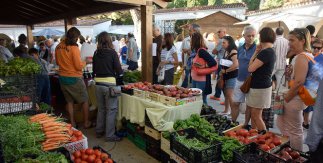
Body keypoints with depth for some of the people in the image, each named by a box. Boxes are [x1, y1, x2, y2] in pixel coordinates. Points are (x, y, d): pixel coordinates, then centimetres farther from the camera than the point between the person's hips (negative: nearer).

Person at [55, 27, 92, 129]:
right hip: (74, 78, -6)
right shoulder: (74, 48, -19)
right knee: (85, 101, 9)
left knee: (69, 101, 18)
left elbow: (57, 62, 15)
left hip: (63, 77, 7)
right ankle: (86, 123, 17)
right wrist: (84, 62, 1)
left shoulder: (58, 47, 1)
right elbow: (79, 66, -18)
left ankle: (72, 123, 24)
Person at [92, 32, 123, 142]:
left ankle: (99, 131, 31)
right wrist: (117, 75, 10)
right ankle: (110, 135, 9)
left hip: (98, 83, 5)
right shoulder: (112, 53, -10)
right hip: (109, 84, -5)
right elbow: (118, 70, -9)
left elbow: (94, 69, 11)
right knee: (111, 110, 4)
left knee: (101, 108, 20)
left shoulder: (96, 54, 4)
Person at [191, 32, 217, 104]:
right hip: (194, 79, 9)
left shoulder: (201, 51, -16)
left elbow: (213, 62, -21)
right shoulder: (196, 50, 10)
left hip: (201, 80, -9)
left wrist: (203, 68, -11)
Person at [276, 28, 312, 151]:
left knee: (293, 131, 3)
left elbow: (299, 82, -26)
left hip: (294, 99, -11)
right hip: (297, 98, 11)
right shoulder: (308, 55, 12)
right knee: (281, 123, 21)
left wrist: (286, 98, -17)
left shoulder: (301, 57, -19)